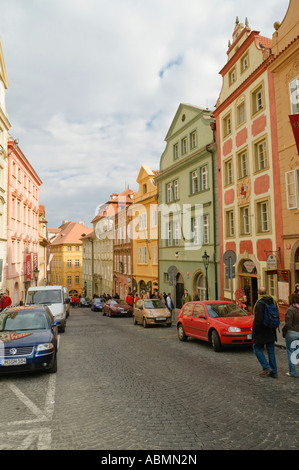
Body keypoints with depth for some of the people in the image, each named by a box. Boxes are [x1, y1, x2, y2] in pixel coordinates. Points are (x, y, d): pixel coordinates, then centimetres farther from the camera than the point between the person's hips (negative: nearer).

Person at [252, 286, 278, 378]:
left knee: (257, 348, 11)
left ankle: (266, 367, 1)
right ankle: (273, 372, 17)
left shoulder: (259, 303, -19)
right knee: (271, 351, 13)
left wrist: (254, 331, -11)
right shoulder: (273, 302, 3)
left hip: (262, 332, -7)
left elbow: (258, 319, -23)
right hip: (271, 332, 7)